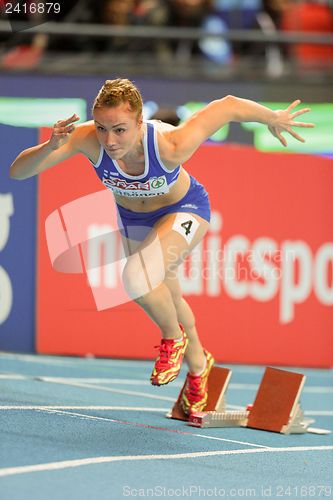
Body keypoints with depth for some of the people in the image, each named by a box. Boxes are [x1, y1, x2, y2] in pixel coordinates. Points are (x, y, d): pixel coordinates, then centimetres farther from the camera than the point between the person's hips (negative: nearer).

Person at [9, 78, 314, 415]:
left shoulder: (169, 145, -43)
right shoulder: (86, 139, -37)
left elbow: (228, 105, -28)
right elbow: (17, 171, -37)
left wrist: (274, 119, -11)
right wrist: (50, 147, -57)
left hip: (184, 210, -4)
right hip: (134, 219, 4)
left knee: (137, 277, -31)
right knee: (166, 297, 25)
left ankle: (173, 337, 1)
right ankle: (197, 365, 54)